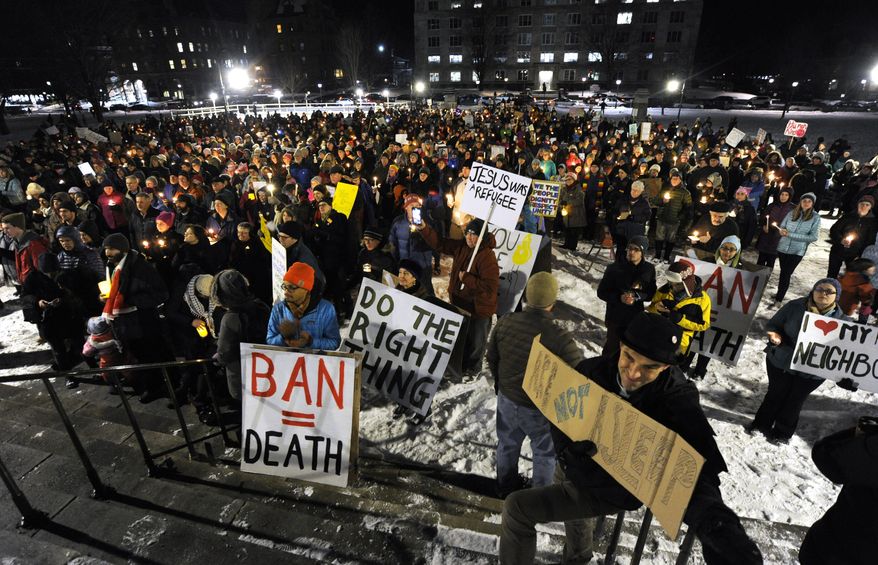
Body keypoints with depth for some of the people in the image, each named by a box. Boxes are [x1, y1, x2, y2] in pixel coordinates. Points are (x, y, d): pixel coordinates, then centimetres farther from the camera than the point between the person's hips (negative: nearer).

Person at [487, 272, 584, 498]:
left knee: (507, 445, 28)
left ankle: (506, 487, 51)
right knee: (544, 453, 24)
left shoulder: (505, 322, -18)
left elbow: (491, 357, -1)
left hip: (507, 399, 4)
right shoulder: (560, 338, -33)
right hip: (541, 408, -4)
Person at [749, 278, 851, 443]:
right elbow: (773, 325, -5)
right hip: (780, 362, -1)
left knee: (794, 401, 17)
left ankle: (782, 432, 37)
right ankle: (762, 423, 38)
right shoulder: (794, 306, -13)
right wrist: (775, 336, -27)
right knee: (775, 395, 16)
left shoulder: (842, 319, -9)